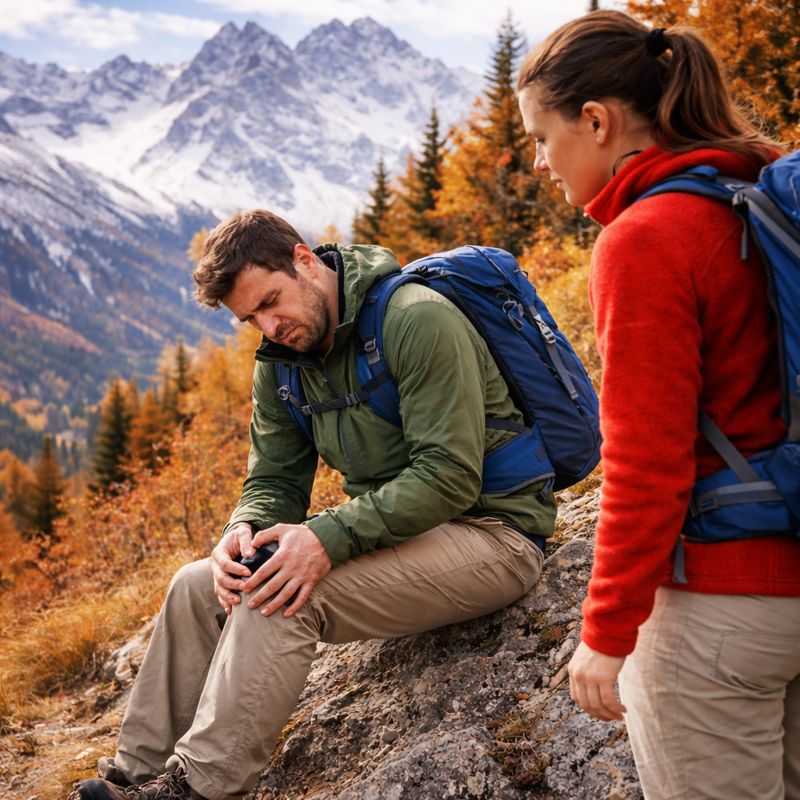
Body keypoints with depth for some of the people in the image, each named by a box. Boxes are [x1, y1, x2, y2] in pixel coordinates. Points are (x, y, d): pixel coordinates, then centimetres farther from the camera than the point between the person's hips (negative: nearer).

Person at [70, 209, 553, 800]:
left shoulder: (418, 319, -19)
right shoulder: (282, 362, 6)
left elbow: (451, 475, -25)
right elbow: (274, 481, 8)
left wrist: (332, 536, -32)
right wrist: (245, 530, -16)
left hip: (492, 529, -8)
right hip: (393, 527, 8)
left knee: (282, 600, -27)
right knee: (198, 587, -2)